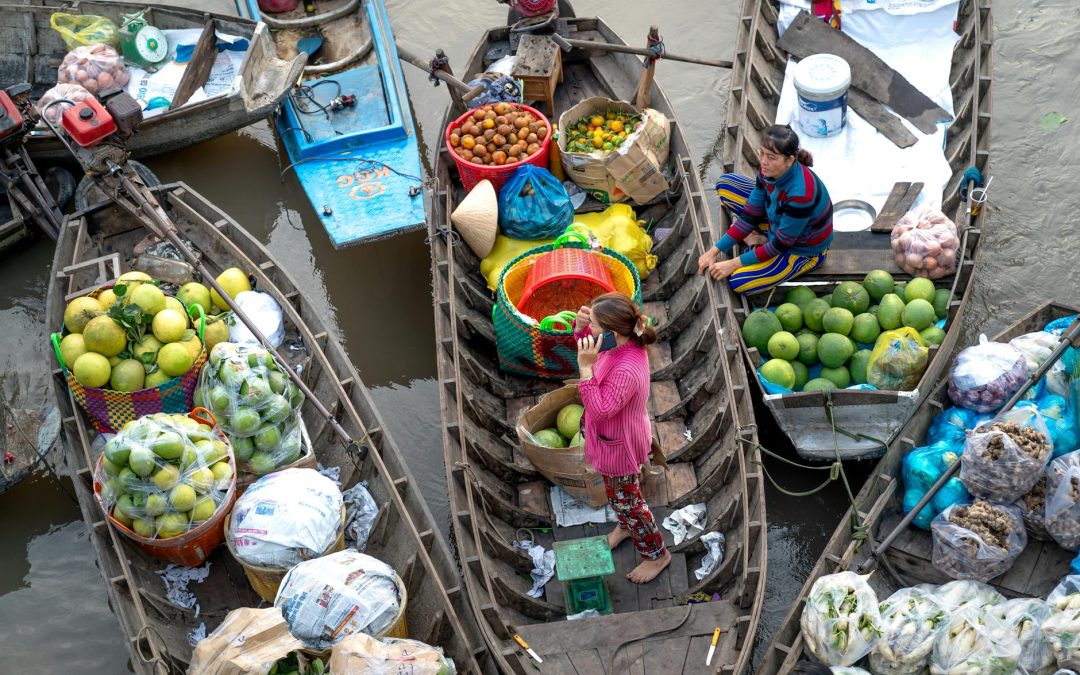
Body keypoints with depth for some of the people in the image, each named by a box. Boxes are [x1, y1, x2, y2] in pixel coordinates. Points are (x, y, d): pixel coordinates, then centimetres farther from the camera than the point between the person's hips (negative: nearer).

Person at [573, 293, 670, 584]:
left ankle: (657, 554, 38)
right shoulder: (623, 342, -16)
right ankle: (624, 527, 61)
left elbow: (599, 410, -38)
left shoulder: (627, 370, -42)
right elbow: (586, 341, 4)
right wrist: (580, 325, -20)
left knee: (626, 501, 16)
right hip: (615, 439, 8)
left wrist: (585, 367, -45)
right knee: (616, 494, 32)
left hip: (621, 446, -8)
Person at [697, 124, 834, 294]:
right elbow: (751, 215, -7)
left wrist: (735, 263, -23)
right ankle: (754, 237, 1)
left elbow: (781, 245, -28)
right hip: (777, 222, 7)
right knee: (725, 184, 0)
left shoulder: (801, 193, -39)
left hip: (804, 250, -7)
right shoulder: (770, 171, -17)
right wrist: (714, 251, -12)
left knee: (738, 282, -24)